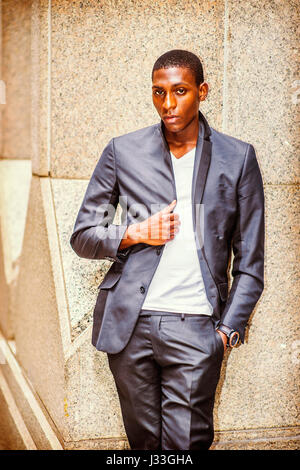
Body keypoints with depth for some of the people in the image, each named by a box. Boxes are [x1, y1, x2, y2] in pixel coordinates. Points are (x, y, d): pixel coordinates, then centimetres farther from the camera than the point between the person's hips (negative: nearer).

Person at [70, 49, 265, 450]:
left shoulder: (238, 158, 5)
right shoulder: (122, 152, 6)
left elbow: (249, 262, 8)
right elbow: (82, 236, 11)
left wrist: (228, 329, 0)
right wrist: (135, 233, -7)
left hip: (195, 328, -1)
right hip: (129, 325, 1)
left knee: (187, 443, -3)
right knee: (144, 442, 11)